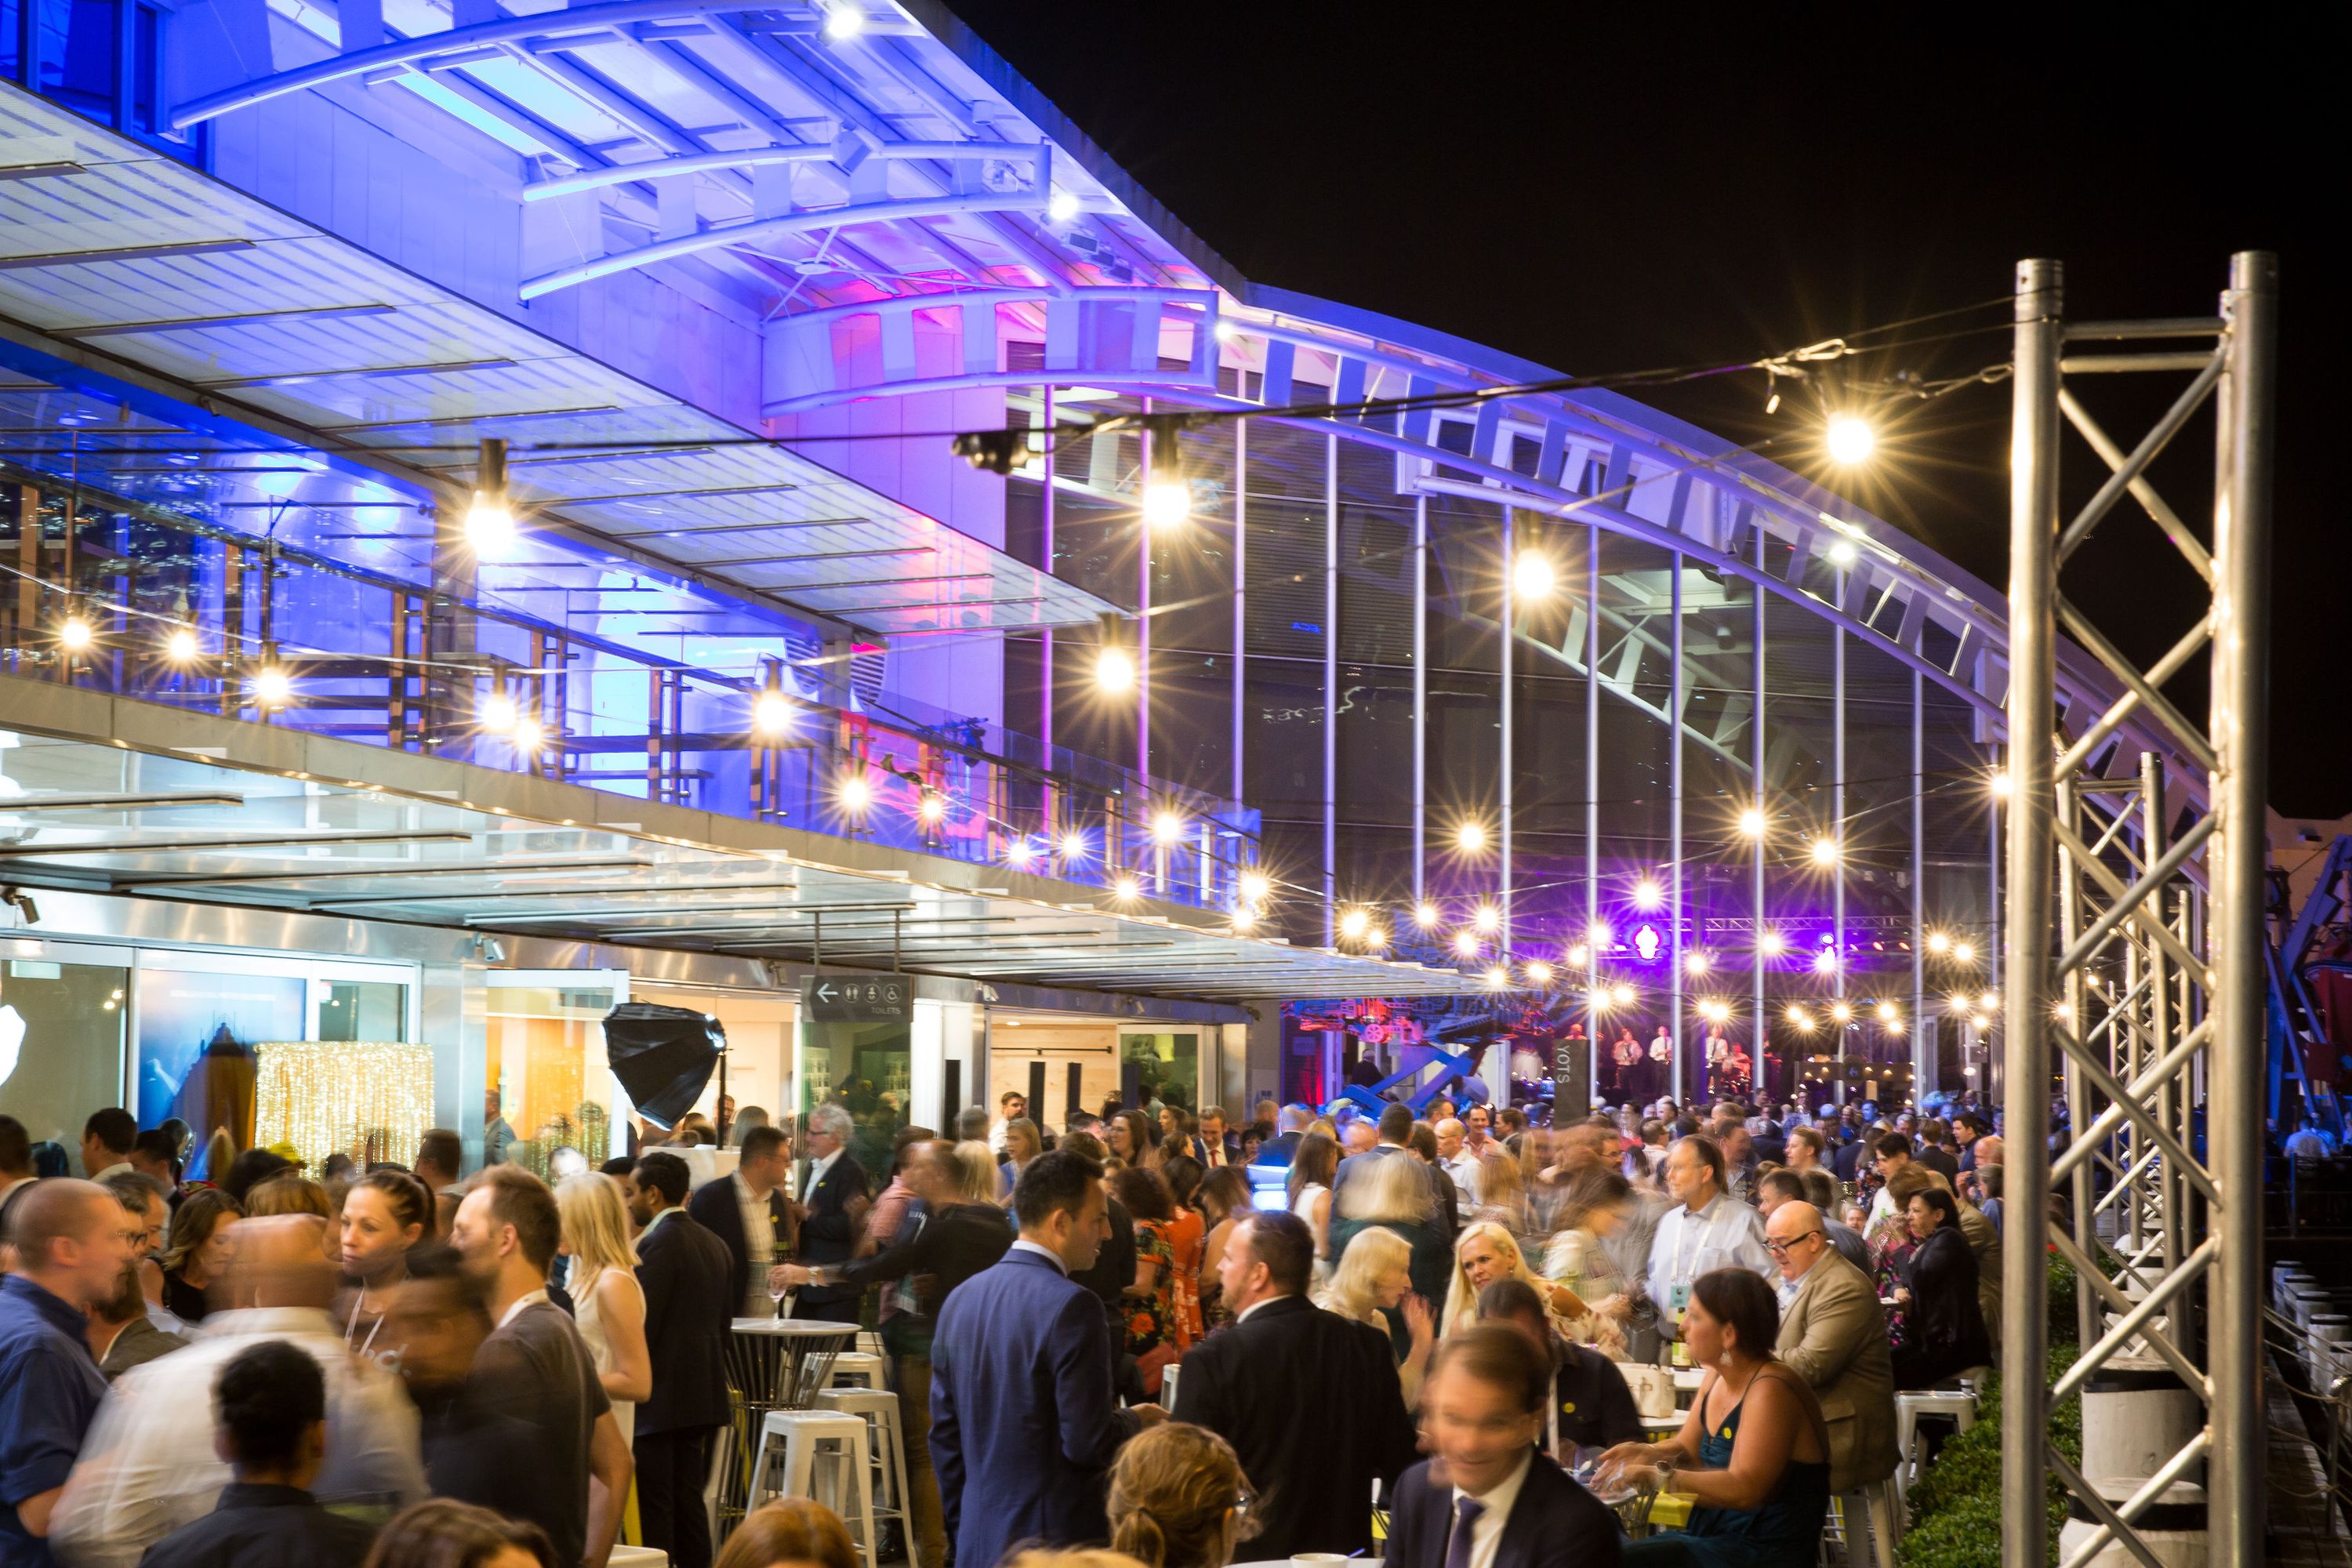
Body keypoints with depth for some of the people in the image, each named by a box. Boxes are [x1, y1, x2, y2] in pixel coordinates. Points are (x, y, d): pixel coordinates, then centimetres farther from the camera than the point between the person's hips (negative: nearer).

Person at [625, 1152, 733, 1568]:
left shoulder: (659, 1243, -14)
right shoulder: (714, 1244, 12)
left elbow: (641, 1324, -17)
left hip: (661, 1393, -9)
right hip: (703, 1391, 9)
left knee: (654, 1507, -5)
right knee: (689, 1500, 12)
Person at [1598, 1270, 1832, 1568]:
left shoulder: (1770, 1391, -19)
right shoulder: (1717, 1376, 8)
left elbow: (1742, 1489, -27)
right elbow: (1686, 1449, 17)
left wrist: (1654, 1474, -28)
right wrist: (1648, 1453, -5)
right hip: (1715, 1537, 9)